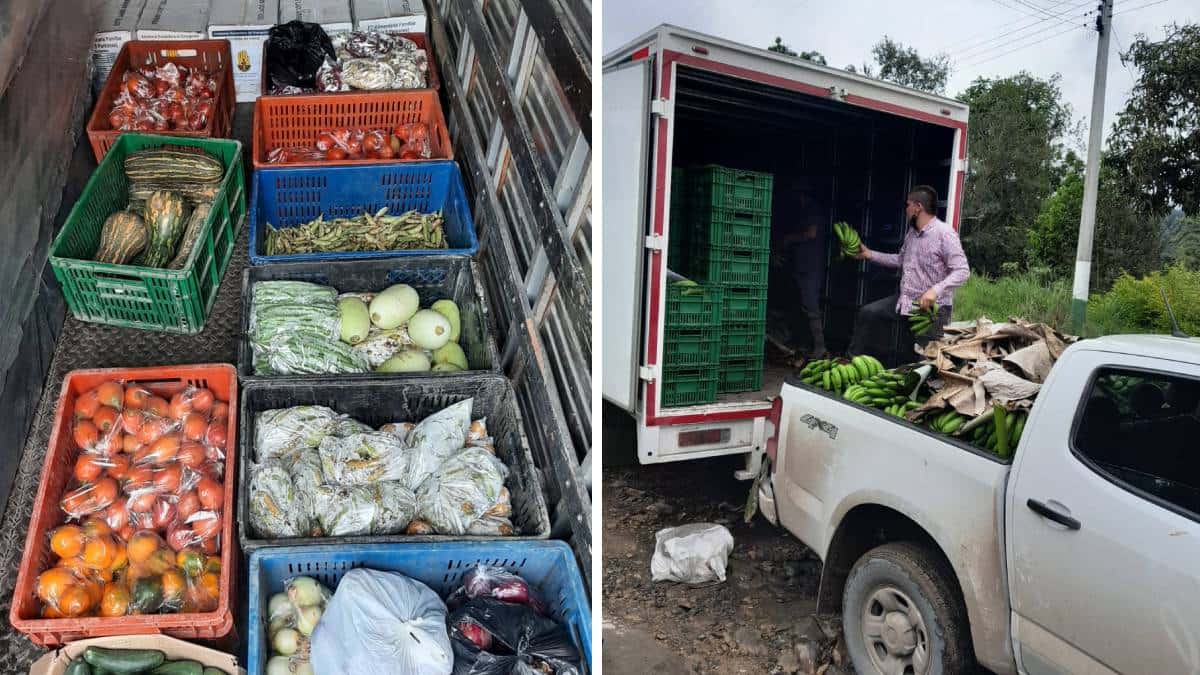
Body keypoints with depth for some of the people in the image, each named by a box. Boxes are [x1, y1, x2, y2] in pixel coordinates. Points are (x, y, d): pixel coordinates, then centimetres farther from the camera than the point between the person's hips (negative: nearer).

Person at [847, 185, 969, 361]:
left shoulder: (944, 233, -19)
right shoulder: (911, 232, 8)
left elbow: (962, 271, -23)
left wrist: (935, 290, -36)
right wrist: (869, 254, 21)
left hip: (931, 307, -8)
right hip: (905, 301, 9)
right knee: (866, 313, 8)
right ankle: (851, 358, 17)